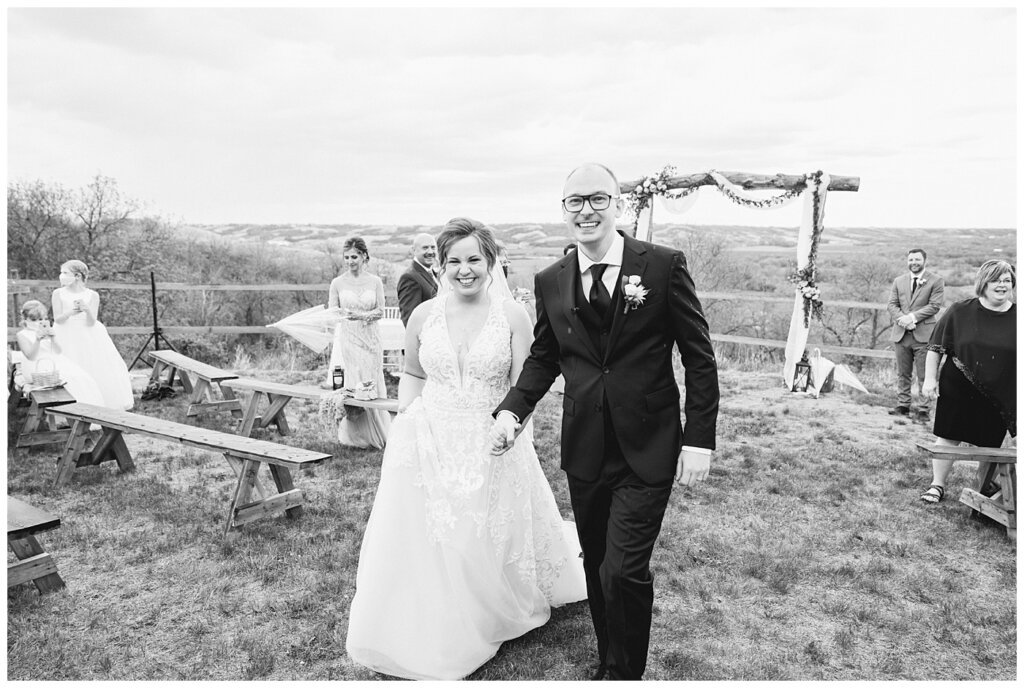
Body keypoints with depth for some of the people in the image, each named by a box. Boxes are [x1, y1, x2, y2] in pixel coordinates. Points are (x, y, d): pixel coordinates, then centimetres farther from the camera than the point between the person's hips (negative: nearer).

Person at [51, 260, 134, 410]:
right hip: (67, 339, 0)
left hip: (90, 338, 0)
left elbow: (91, 322, -9)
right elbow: (57, 319, -6)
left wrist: (87, 309, -29)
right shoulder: (58, 294, 0)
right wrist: (70, 312, -26)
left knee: (100, 370, -3)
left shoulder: (92, 296, -2)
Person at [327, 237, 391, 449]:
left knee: (370, 386, 4)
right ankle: (352, 437, 9)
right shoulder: (337, 283, 3)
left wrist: (361, 315, -18)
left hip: (370, 340, 1)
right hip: (346, 340, 0)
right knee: (348, 387, -5)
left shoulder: (375, 282, 3)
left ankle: (375, 436, 18)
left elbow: (380, 311, -2)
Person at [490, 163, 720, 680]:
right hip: (585, 451, 4)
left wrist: (699, 439, -9)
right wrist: (512, 409, -4)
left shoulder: (664, 266, -7)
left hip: (647, 450, -4)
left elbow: (699, 356, -5)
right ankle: (608, 665, 37)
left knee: (624, 571, -6)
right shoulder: (550, 281, 3)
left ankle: (625, 674, 19)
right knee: (597, 568, 16)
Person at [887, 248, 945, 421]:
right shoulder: (899, 281, 14)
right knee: (902, 374, 10)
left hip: (923, 334, -4)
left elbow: (934, 305, -8)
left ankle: (922, 409, 3)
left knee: (924, 375, -2)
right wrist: (902, 319, -11)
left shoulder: (936, 281, 1)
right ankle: (903, 405, 18)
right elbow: (892, 305, 7)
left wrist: (912, 317, -16)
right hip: (901, 333, 4)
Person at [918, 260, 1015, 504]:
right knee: (947, 438, 6)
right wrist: (930, 377, -5)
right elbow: (936, 347, 0)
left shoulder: (1016, 317, -2)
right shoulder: (960, 312, -4)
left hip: (999, 397, 1)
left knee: (989, 445, 10)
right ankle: (937, 485, 22)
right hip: (957, 390, -1)